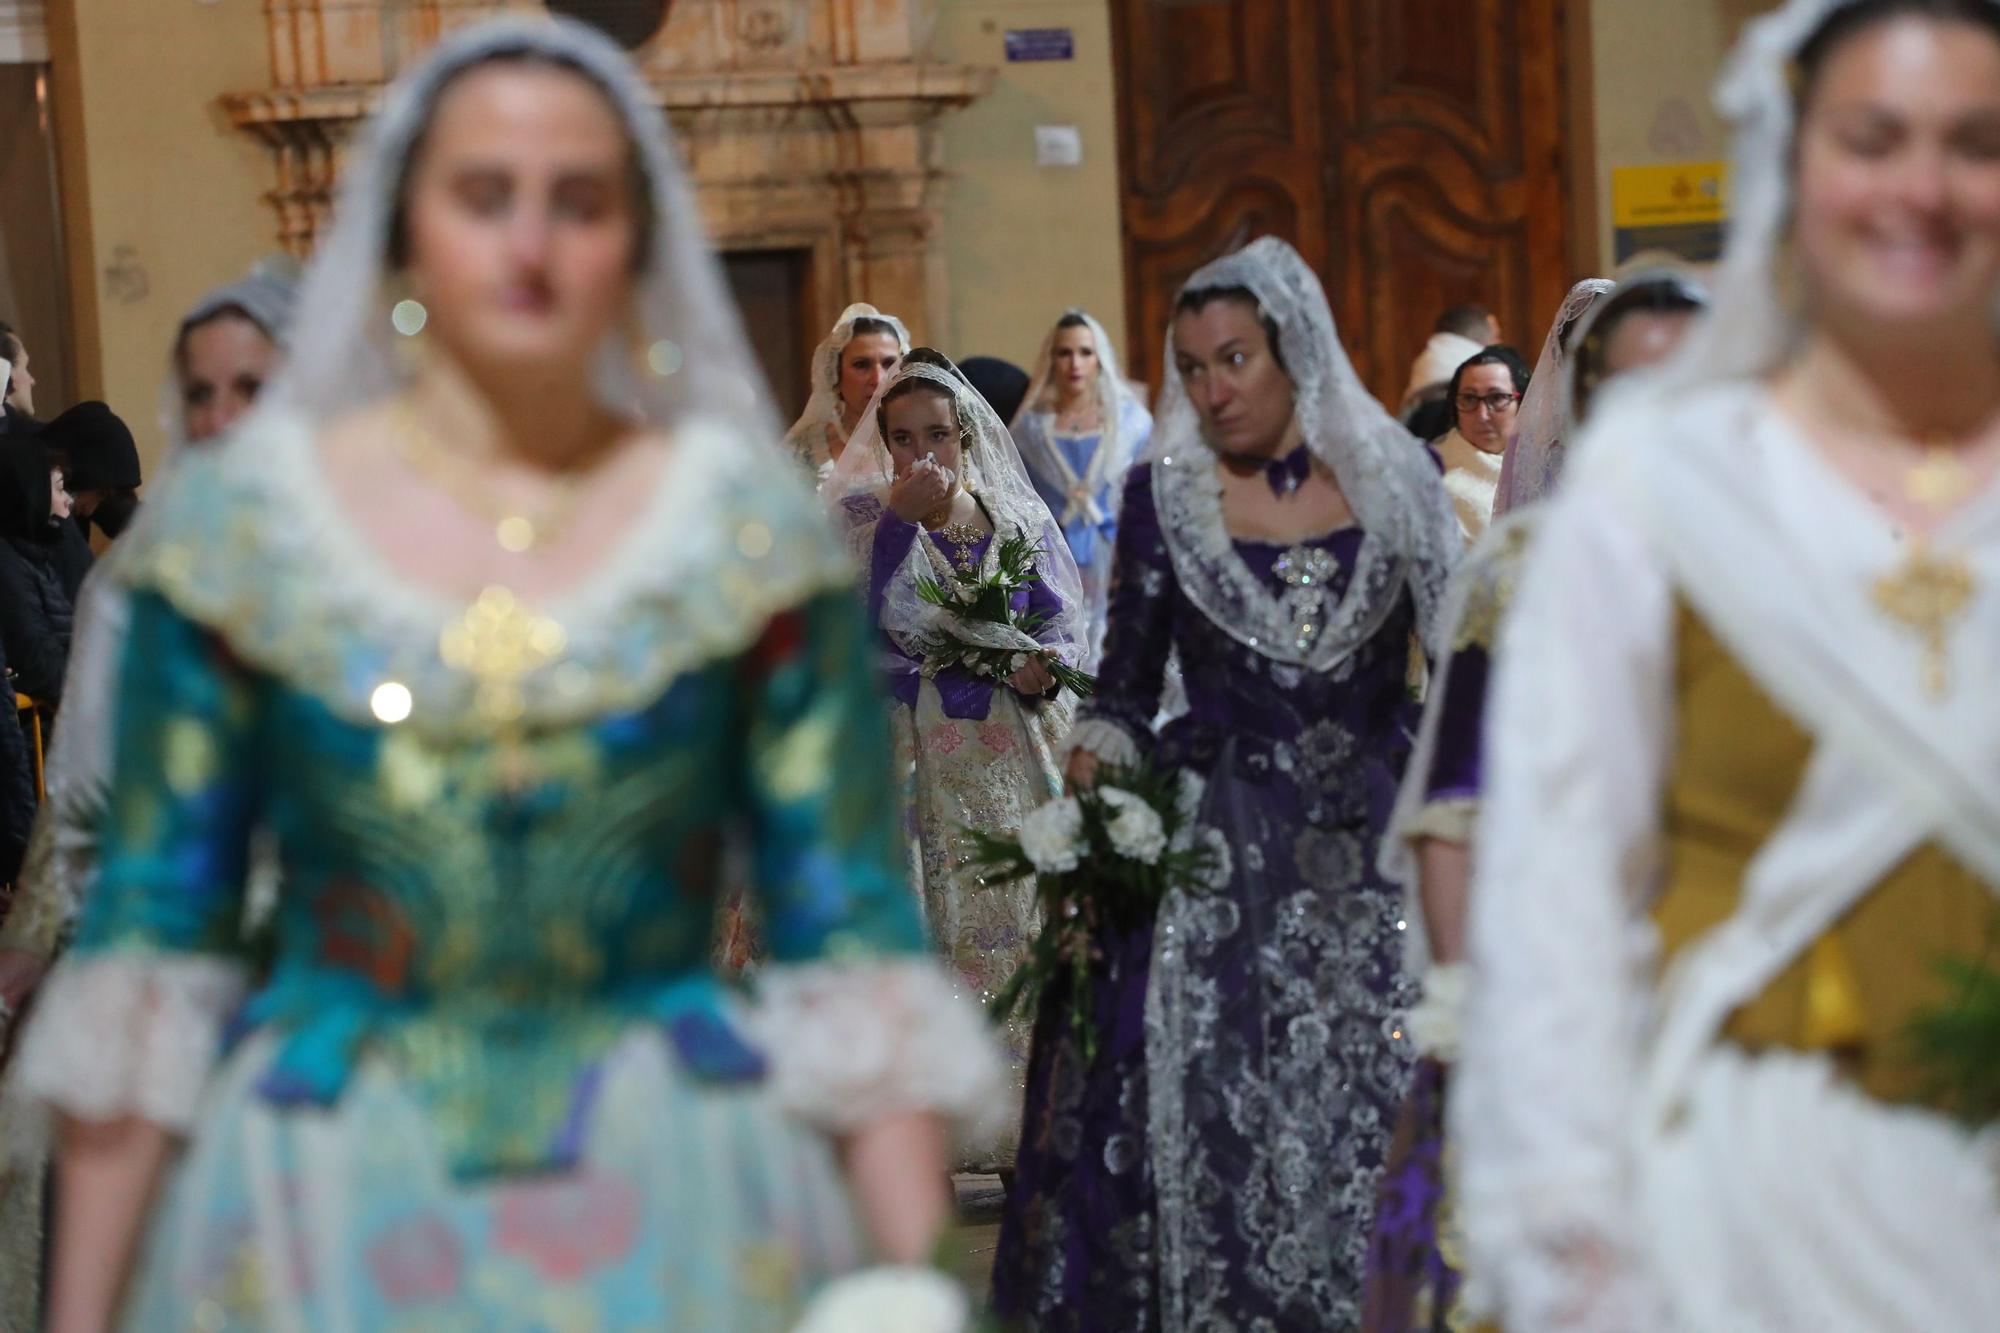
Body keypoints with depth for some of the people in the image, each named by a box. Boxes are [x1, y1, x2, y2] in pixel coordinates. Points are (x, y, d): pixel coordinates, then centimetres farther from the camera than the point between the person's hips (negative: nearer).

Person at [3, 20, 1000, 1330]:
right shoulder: (240, 521, 1)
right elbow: (149, 945, 2)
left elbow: (854, 950, -2)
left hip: (674, 1217, 0)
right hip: (329, 1226, 0)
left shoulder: (747, 529, 0)